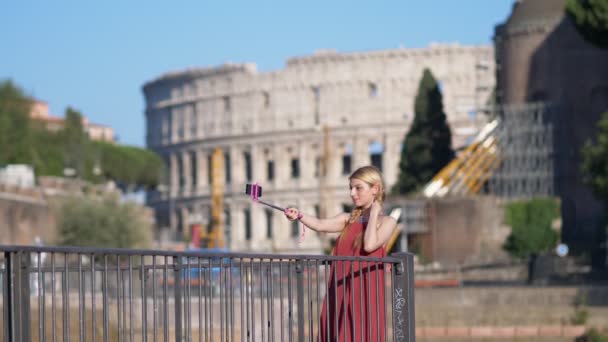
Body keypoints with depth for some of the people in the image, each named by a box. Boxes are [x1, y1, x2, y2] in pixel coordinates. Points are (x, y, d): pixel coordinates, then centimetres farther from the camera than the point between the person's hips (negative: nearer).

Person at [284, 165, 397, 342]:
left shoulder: (387, 222, 1)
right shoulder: (348, 219, 14)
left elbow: (369, 245, -17)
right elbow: (320, 225, -3)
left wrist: (374, 213, -7)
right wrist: (299, 216, -21)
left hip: (365, 295, -5)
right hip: (340, 293, 5)